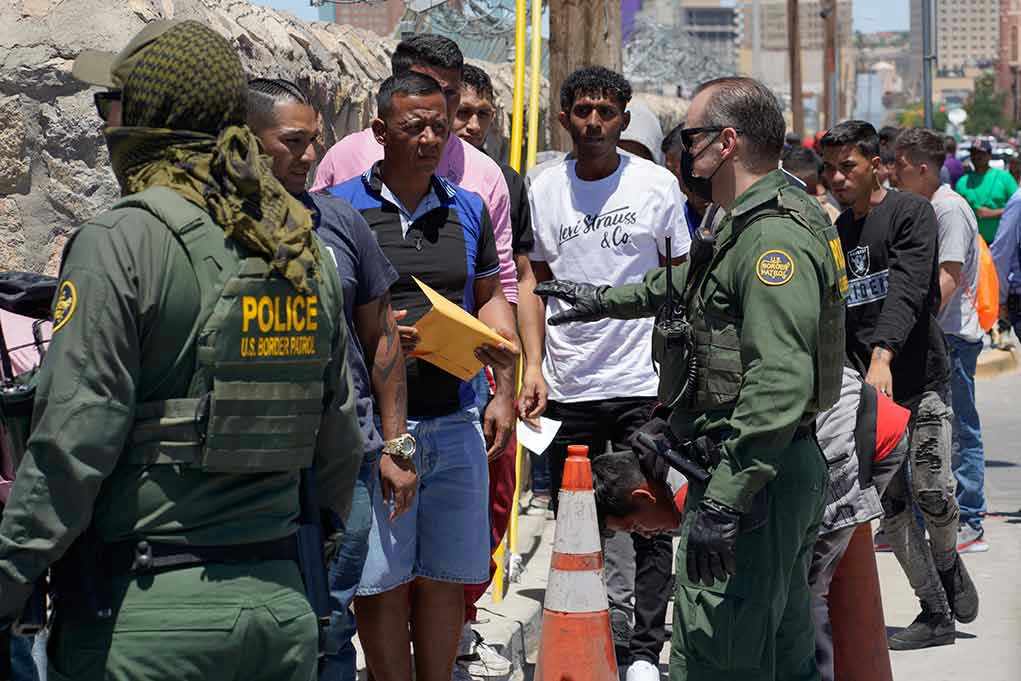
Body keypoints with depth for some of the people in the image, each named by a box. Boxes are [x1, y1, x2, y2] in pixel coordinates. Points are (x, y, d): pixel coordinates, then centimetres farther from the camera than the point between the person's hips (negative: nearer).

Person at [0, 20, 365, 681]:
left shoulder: (119, 243, -11)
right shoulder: (305, 249, 9)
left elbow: (73, 442, -16)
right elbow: (340, 444, 14)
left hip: (148, 620, -6)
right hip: (283, 602, 6)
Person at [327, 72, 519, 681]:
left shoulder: (468, 210, 11)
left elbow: (489, 297, 20)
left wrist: (504, 390, 11)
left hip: (455, 423, 4)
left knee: (444, 578, 9)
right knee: (383, 580, -2)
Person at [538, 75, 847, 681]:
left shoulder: (776, 239, -19)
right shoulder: (748, 228, 16)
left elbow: (779, 386, -28)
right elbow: (683, 283, 38)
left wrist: (724, 500, -30)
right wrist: (606, 301, 50)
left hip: (755, 476, -11)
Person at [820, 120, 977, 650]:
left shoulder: (911, 213, -3)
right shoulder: (835, 235, 14)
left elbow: (906, 290, -18)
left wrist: (883, 356, -31)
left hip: (919, 378, -5)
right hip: (865, 387, 5)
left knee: (932, 491, -15)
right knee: (891, 505, 0)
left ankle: (948, 562, 17)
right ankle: (935, 613, 8)